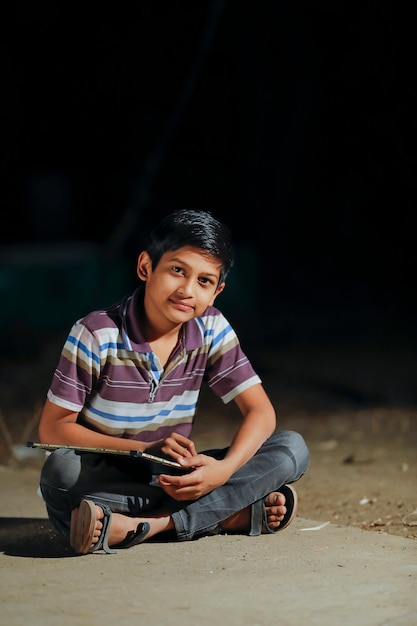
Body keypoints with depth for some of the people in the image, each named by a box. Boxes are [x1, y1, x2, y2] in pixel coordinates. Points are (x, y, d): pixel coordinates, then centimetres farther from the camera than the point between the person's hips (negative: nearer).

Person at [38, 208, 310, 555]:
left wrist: (225, 468, -25)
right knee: (61, 470, -38)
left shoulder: (211, 329, -1)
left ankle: (153, 524, -29)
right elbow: (53, 427, -13)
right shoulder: (96, 335, -13)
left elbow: (260, 412, -3)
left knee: (292, 448, -13)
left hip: (173, 476, 4)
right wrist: (145, 450, -25)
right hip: (104, 480, -3)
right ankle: (231, 512, -32)